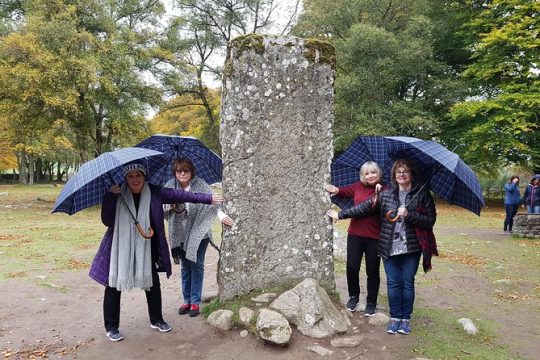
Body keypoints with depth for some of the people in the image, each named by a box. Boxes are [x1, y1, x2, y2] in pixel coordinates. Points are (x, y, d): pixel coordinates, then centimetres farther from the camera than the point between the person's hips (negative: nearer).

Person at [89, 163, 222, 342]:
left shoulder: (155, 193, -5)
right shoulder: (117, 195, -8)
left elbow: (179, 195, -4)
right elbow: (107, 221, -14)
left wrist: (207, 198, -5)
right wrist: (110, 196, -26)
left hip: (146, 249, 3)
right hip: (120, 249, -2)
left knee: (153, 283, 13)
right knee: (114, 286, 3)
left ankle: (156, 320, 33)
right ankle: (111, 328, 22)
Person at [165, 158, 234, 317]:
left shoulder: (200, 185, -11)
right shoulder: (170, 187, -3)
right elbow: (164, 210, -2)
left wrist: (221, 215, -41)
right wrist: (174, 210, -24)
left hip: (199, 232, -3)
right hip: (180, 234, 3)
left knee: (197, 265, 4)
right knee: (185, 267, 13)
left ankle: (195, 302, 15)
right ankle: (187, 300, 26)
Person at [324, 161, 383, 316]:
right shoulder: (357, 187, 2)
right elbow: (343, 191, 13)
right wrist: (337, 190, -8)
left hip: (374, 237, -2)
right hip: (355, 234, 2)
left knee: (372, 271, 8)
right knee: (352, 267, 4)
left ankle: (371, 303, 26)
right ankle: (353, 297, 29)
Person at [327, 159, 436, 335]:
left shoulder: (422, 194, -2)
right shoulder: (386, 194, 3)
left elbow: (430, 220, -6)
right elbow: (365, 207, 4)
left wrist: (409, 215, -20)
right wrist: (341, 214, 3)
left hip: (411, 248, -1)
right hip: (389, 247, 1)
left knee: (408, 283, 7)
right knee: (393, 282, 7)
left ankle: (405, 318, 23)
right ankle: (395, 317, 22)